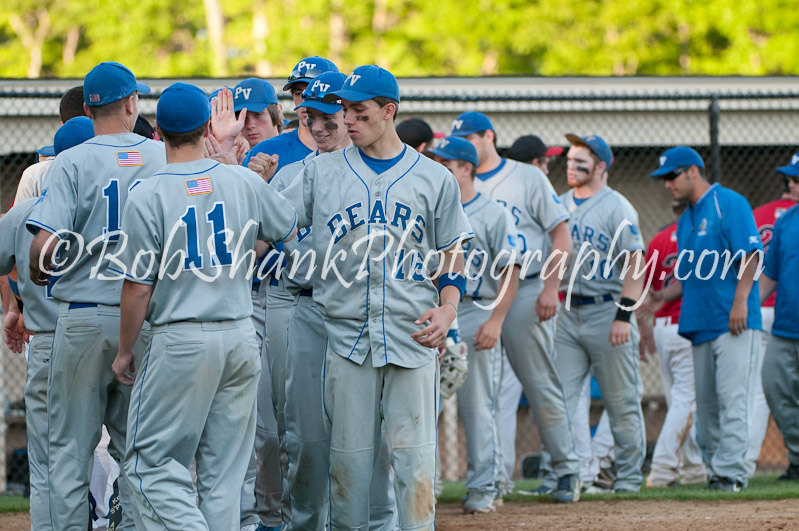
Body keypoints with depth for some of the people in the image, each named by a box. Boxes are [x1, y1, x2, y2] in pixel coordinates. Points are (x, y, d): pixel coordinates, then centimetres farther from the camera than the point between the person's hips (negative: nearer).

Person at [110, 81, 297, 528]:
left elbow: (138, 290, -8)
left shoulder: (148, 195, -10)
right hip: (242, 338, 4)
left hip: (180, 341, -4)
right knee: (223, 472, 10)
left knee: (152, 461, 1)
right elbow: (290, 231, 20)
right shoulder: (246, 182, 1)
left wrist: (124, 352, 5)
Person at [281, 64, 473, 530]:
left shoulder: (434, 178, 8)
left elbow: (453, 255, 12)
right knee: (349, 455, 1)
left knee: (414, 456, -5)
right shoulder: (323, 172, 9)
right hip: (347, 334, 1)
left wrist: (448, 309, -5)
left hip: (413, 335, -1)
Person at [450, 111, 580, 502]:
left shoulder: (527, 177, 2)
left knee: (541, 386, -3)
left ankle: (567, 469, 4)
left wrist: (550, 288, -11)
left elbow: (561, 235, -1)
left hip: (525, 293, -4)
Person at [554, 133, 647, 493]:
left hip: (607, 311, -5)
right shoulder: (559, 205, 12)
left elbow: (636, 263, -10)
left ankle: (629, 475, 8)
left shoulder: (616, 207, -5)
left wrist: (624, 315, -17)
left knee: (621, 401, 1)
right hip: (567, 312, 5)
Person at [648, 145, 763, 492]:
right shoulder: (686, 219, 22)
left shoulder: (729, 204, -3)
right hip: (700, 325, 9)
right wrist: (663, 296, 10)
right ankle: (715, 470, 10)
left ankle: (731, 471, -18)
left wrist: (740, 301, -21)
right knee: (706, 404, 6)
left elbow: (751, 255, -12)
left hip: (733, 322, -9)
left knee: (732, 398, -13)